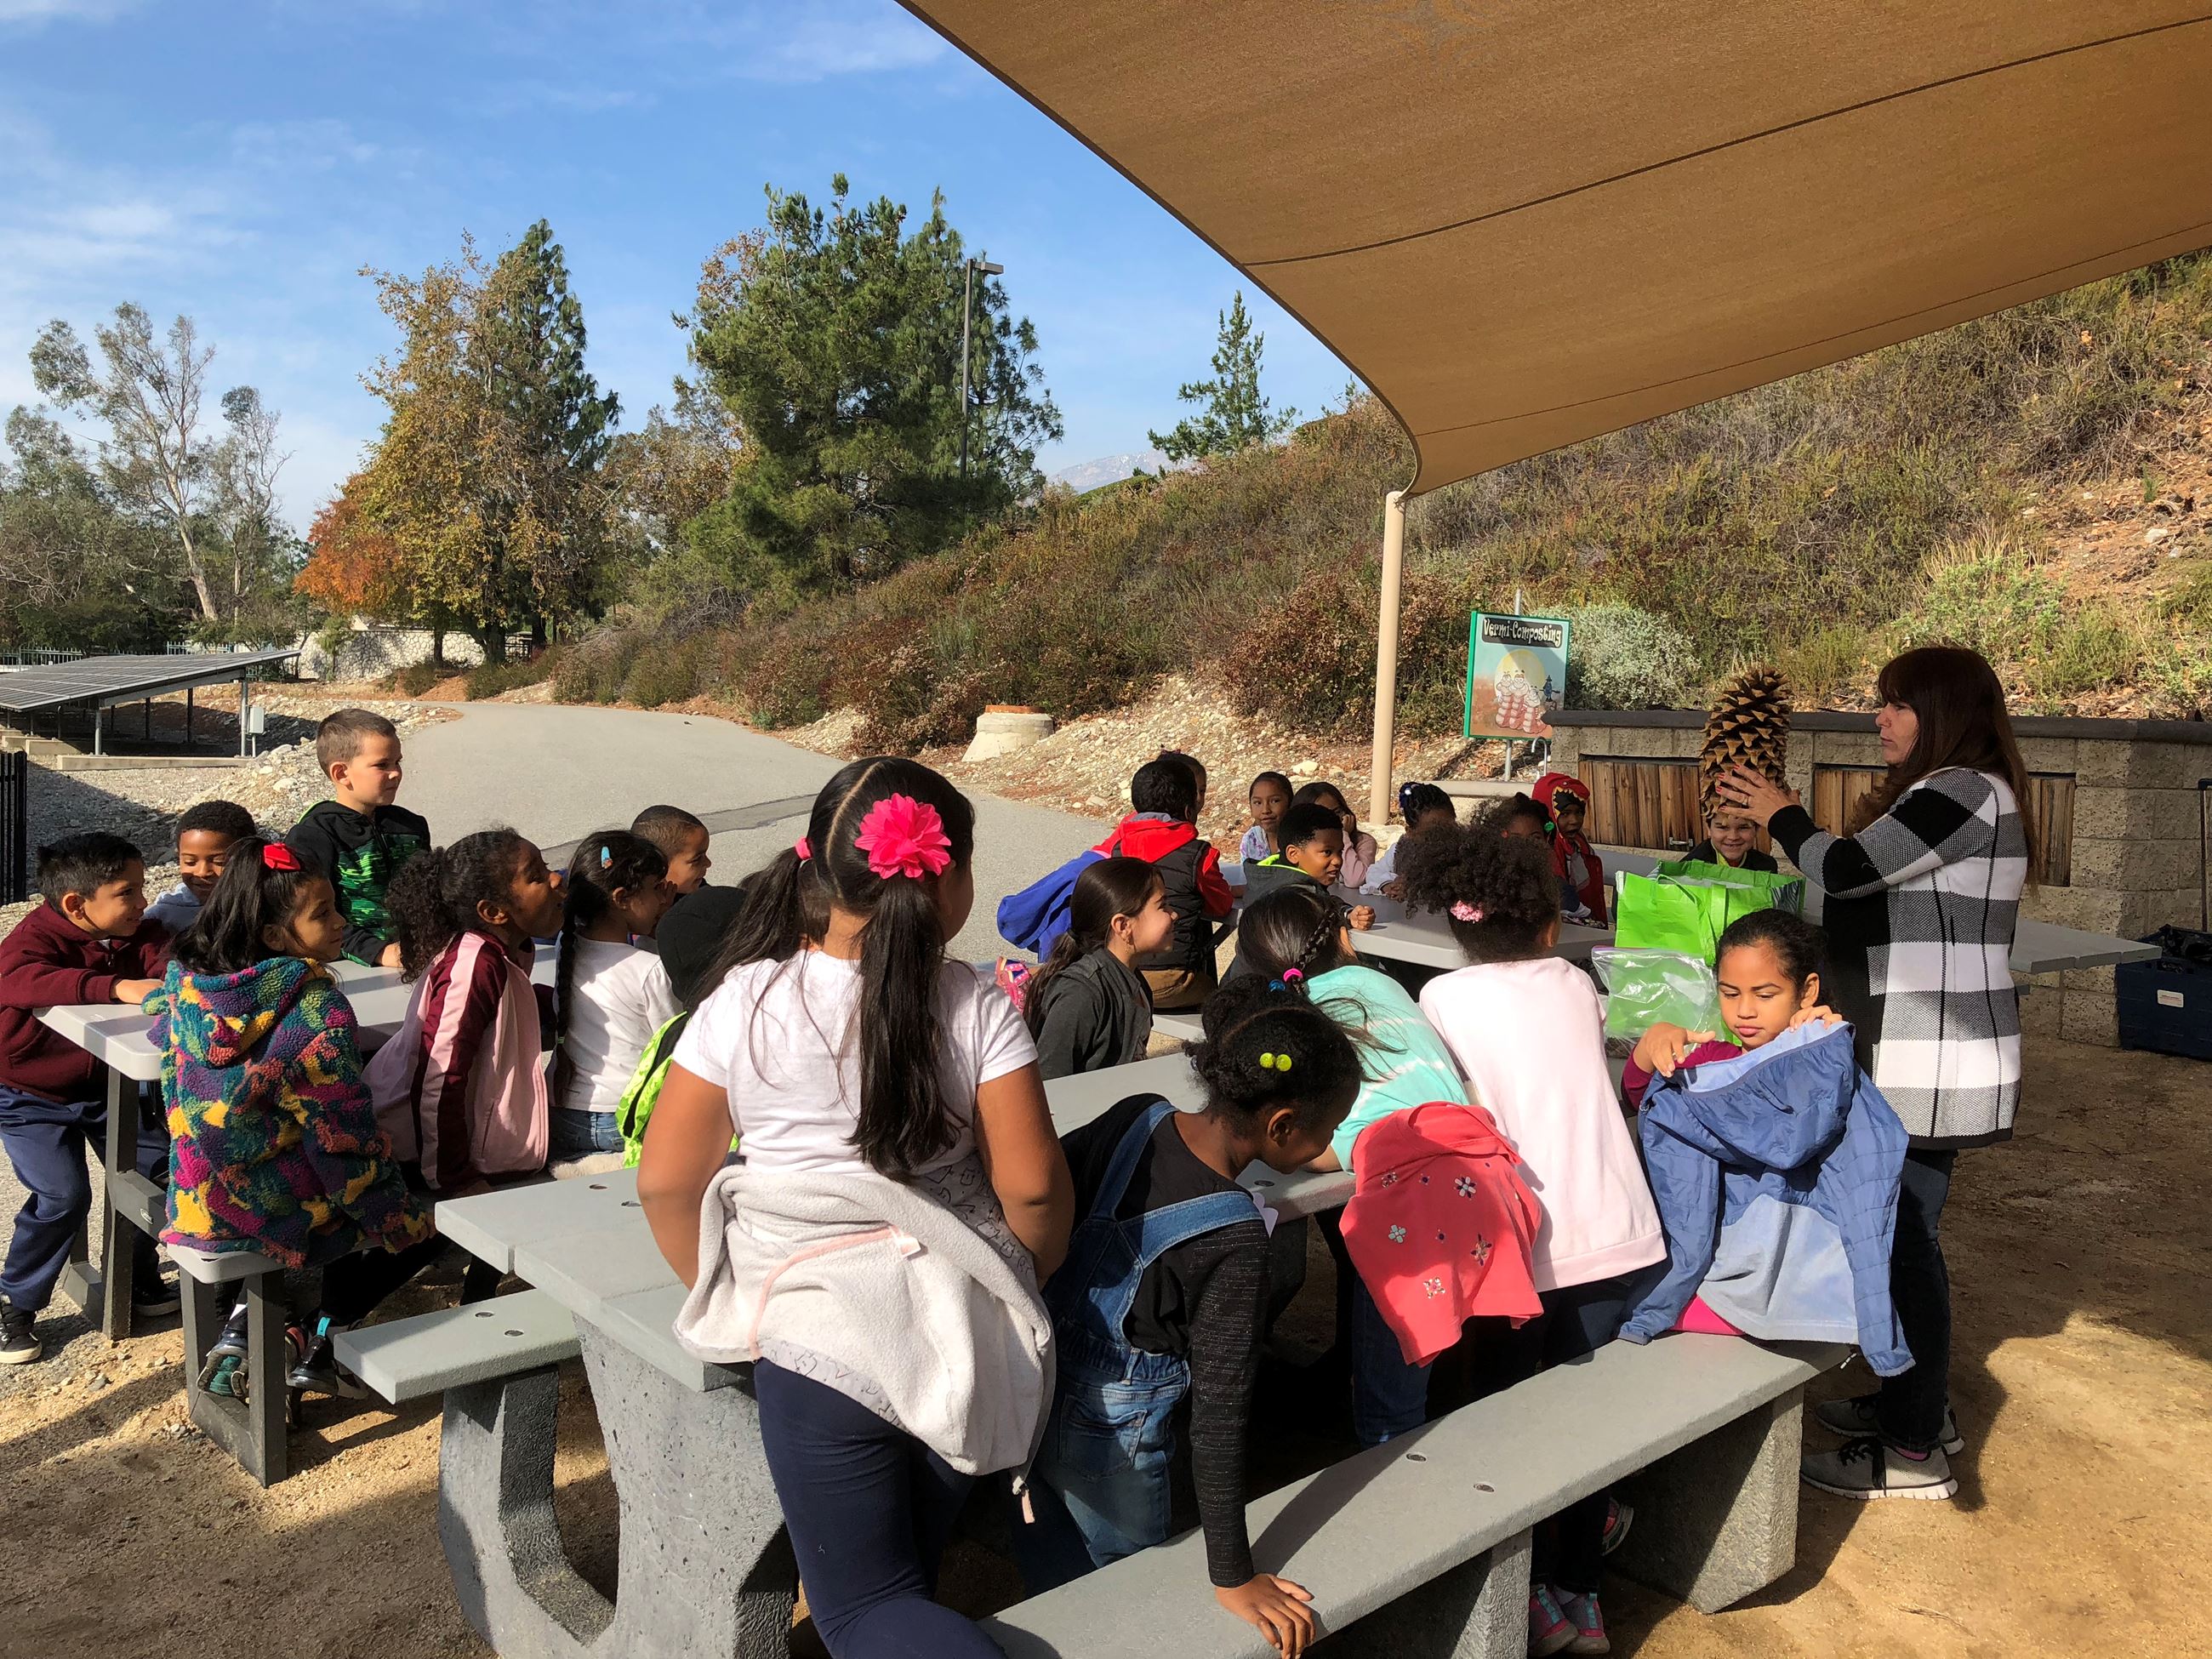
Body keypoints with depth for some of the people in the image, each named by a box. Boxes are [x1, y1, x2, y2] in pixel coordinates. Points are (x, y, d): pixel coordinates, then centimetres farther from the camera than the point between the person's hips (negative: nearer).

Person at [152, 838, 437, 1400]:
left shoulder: (188, 982, -4)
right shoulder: (317, 1012, -24)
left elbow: (158, 1014, 22)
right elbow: (346, 1138, -19)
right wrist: (403, 1220, -8)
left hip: (199, 1204, 7)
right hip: (281, 1213, -7)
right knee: (426, 1223, 15)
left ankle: (243, 1325, 19)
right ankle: (319, 1343, 11)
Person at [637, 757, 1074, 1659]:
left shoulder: (746, 1002, -10)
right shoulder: (976, 1008, -10)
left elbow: (665, 1180, -4)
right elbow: (1031, 1185, -8)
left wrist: (726, 1296, 13)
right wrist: (1029, 1275, 13)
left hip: (816, 1335, -2)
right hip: (964, 1328, 2)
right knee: (908, 1575, 28)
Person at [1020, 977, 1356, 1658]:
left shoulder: (1135, 1118, -13)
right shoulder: (1234, 1243, -28)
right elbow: (1220, 1410, -24)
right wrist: (1234, 1577, -14)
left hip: (1032, 1391, 6)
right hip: (1109, 1443, -6)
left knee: (1049, 1585, 28)